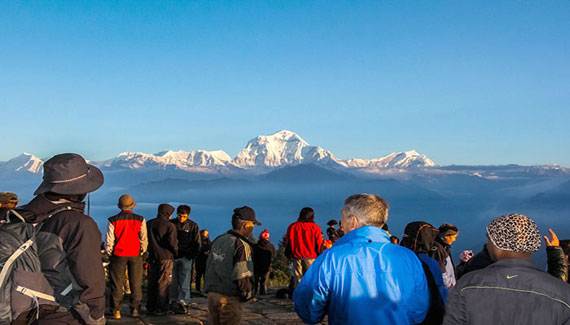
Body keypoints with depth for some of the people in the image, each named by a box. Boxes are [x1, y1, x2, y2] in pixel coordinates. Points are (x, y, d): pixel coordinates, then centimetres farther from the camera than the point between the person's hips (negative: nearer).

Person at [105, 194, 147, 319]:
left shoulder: (113, 220, -5)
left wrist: (110, 255, 11)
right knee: (136, 284, 9)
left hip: (118, 255, 0)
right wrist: (142, 253, 12)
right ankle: (135, 309, 11)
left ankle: (116, 311, 8)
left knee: (117, 284, 6)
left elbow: (109, 241, -3)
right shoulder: (140, 220, -2)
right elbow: (144, 240, -1)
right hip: (135, 256, 1)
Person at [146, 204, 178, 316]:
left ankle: (150, 307, 20)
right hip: (165, 257, -5)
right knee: (163, 284, 2)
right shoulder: (170, 225, -11)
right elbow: (172, 242, -16)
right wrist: (175, 251, 2)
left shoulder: (149, 223, 7)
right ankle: (160, 309, 6)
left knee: (152, 283, 13)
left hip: (152, 257, 5)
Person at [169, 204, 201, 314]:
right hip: (172, 256, 1)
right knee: (173, 282, 4)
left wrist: (192, 256, -3)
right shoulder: (170, 224, 4)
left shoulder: (193, 226, 3)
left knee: (184, 283, -5)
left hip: (185, 258, -1)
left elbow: (197, 244, 6)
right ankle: (173, 302, 12)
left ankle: (183, 303, -3)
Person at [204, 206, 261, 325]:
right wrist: (248, 293, -1)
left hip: (212, 293, 7)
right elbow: (241, 275, -18)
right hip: (229, 297, -7)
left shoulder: (218, 240, 9)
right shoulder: (242, 245, -15)